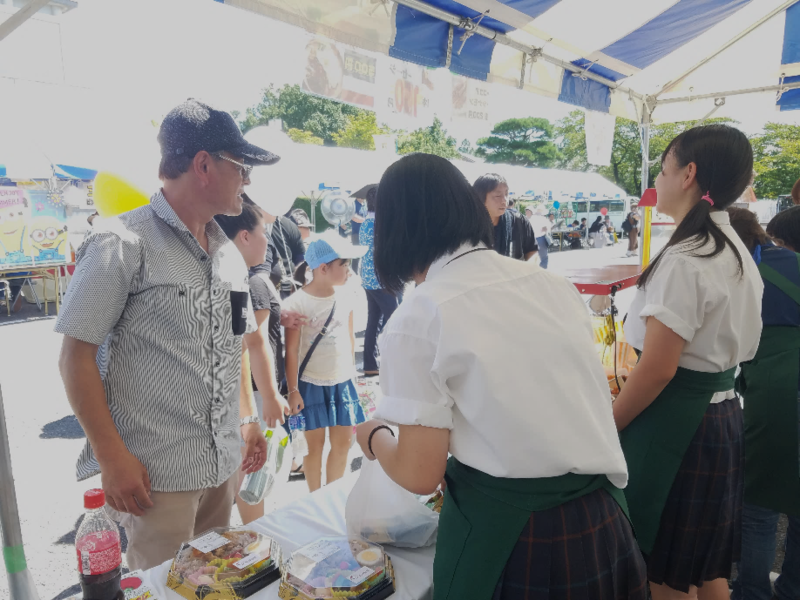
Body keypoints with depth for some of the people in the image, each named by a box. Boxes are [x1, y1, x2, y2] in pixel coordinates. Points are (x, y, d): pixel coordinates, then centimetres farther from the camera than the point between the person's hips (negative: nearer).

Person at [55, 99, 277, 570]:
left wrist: (248, 418, 11)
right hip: (156, 474, -6)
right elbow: (76, 358, -11)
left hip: (225, 464, 6)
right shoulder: (123, 243, -11)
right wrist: (113, 457, -13)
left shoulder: (230, 254, 9)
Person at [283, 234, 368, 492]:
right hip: (311, 384, -5)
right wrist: (293, 390, -11)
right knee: (315, 444, 7)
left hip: (343, 382, 5)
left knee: (342, 444, 11)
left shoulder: (345, 297, 2)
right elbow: (292, 350, -12)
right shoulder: (298, 302, -15)